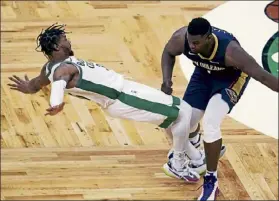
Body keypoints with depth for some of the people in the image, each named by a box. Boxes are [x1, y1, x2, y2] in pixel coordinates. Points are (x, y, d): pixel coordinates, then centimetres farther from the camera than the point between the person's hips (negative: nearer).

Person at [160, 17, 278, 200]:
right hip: (204, 73, 5)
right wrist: (167, 80, -19)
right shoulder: (181, 38, -31)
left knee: (210, 123, -23)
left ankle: (211, 182, -6)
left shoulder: (230, 51, -43)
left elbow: (262, 76, -34)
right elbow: (168, 53, -6)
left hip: (232, 78, -5)